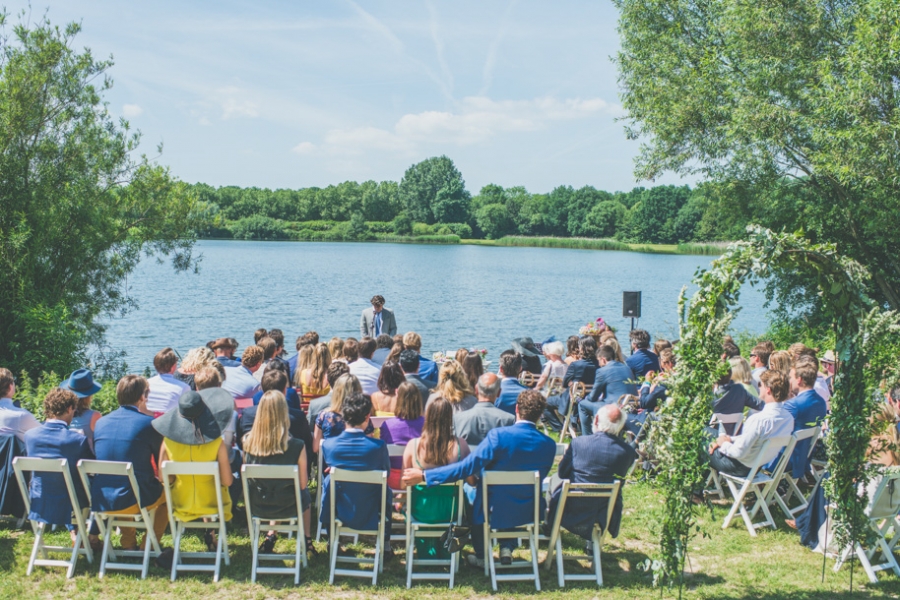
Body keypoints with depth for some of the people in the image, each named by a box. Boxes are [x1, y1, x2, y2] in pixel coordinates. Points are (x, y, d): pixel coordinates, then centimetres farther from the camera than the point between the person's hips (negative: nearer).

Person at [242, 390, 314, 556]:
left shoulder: (248, 441, -18)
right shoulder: (296, 446, -25)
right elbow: (303, 484, -14)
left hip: (257, 507, 2)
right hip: (287, 507, -2)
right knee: (304, 495, 32)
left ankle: (271, 536, 33)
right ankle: (306, 540, 44)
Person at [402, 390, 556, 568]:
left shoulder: (498, 435, -23)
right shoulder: (549, 445, -11)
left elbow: (467, 467, -24)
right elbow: (539, 477, 6)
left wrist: (423, 475, -19)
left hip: (493, 512, -3)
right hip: (528, 513, 3)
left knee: (470, 492, 30)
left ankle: (482, 557, 35)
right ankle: (507, 549, 26)